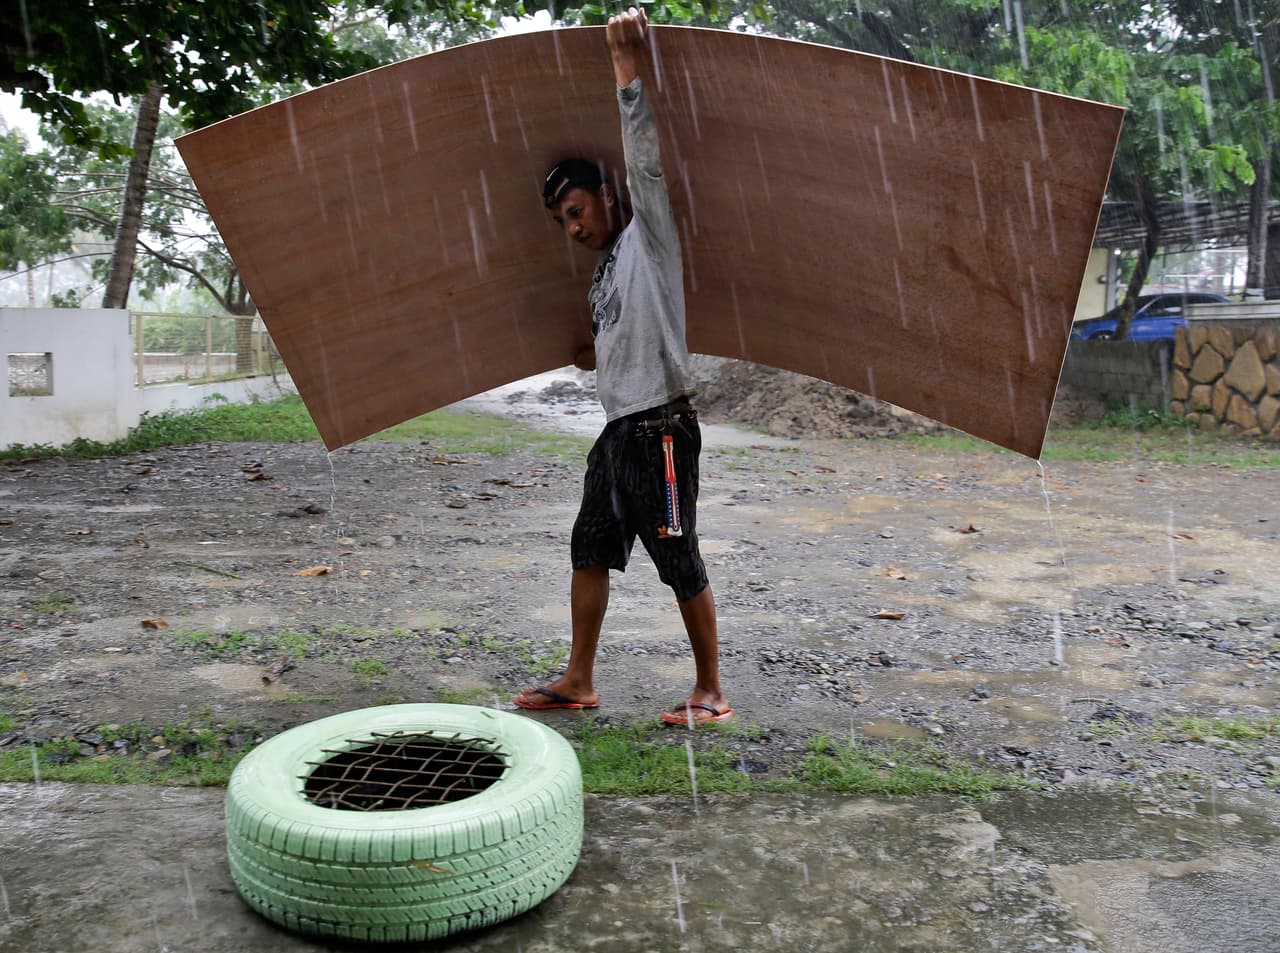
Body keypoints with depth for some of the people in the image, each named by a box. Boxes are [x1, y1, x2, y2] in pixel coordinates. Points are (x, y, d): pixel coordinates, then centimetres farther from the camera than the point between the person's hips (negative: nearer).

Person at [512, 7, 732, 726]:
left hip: (662, 429, -9)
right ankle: (579, 681, 22)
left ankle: (711, 692, 12)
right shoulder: (608, 267, 19)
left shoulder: (650, 237, -5)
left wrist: (628, 69, -22)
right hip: (618, 430, 9)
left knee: (682, 565, -2)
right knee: (590, 552, 11)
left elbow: (646, 162, -20)